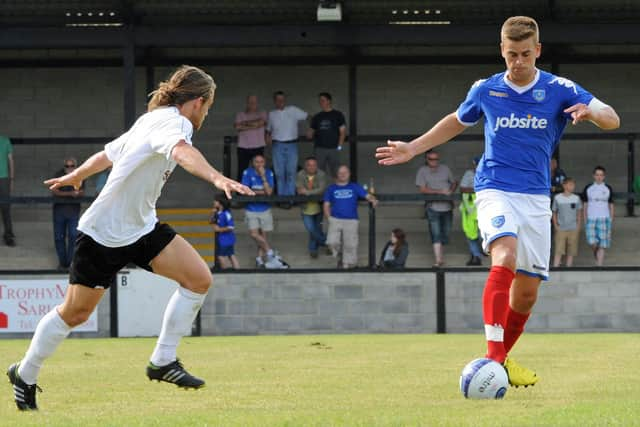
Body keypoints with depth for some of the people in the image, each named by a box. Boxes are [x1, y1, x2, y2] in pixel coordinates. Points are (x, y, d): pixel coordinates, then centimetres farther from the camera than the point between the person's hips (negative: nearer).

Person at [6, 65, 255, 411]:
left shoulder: (151, 121, 9)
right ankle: (25, 375, 25)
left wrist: (76, 175, 43)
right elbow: (181, 152, -45)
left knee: (198, 279, -9)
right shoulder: (172, 121, -20)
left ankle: (163, 362, 0)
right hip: (103, 235, -9)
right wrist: (216, 178, -63)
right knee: (75, 313, 4)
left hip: (142, 227, 9)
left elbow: (108, 153, 25)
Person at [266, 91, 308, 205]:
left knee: (291, 173, -3)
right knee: (279, 173, 1)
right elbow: (269, 129, 22)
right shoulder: (272, 114, 10)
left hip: (291, 145, -2)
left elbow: (307, 117, 3)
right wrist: (268, 136, 1)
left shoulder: (293, 110, 3)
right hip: (278, 145, 2)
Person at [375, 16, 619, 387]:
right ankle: (494, 355, -38)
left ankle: (503, 358, 27)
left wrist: (591, 111, -29)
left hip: (537, 197, 2)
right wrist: (413, 148, 18)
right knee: (505, 258, -30)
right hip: (495, 189, -2)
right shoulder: (486, 90, 3)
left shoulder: (559, 90, -1)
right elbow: (457, 122, 23)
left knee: (527, 292, 4)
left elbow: (612, 120, -7)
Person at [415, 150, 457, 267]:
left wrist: (451, 191, -1)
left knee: (445, 233, 9)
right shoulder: (422, 171, -3)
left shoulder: (445, 169, 8)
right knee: (436, 234, -13)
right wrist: (440, 191, -15)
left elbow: (454, 182, 22)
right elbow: (422, 189, -11)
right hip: (433, 208, -4)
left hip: (447, 207, 4)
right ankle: (438, 260, -17)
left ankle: (441, 256, 26)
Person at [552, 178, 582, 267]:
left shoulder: (576, 198, 4)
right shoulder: (557, 198, 0)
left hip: (573, 229, 2)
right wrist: (556, 225, -3)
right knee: (558, 251, -9)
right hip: (561, 229, -2)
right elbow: (554, 213, 7)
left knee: (571, 252, 5)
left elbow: (579, 213, 12)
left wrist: (578, 227, 4)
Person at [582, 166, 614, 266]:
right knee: (592, 243, -12)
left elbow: (611, 205, 10)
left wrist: (611, 220, 6)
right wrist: (585, 220, 5)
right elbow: (585, 205, 10)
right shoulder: (588, 188, 6)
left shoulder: (608, 189, 6)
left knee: (602, 245, -5)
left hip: (604, 219, 0)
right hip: (591, 219, 0)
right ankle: (596, 257, 18)